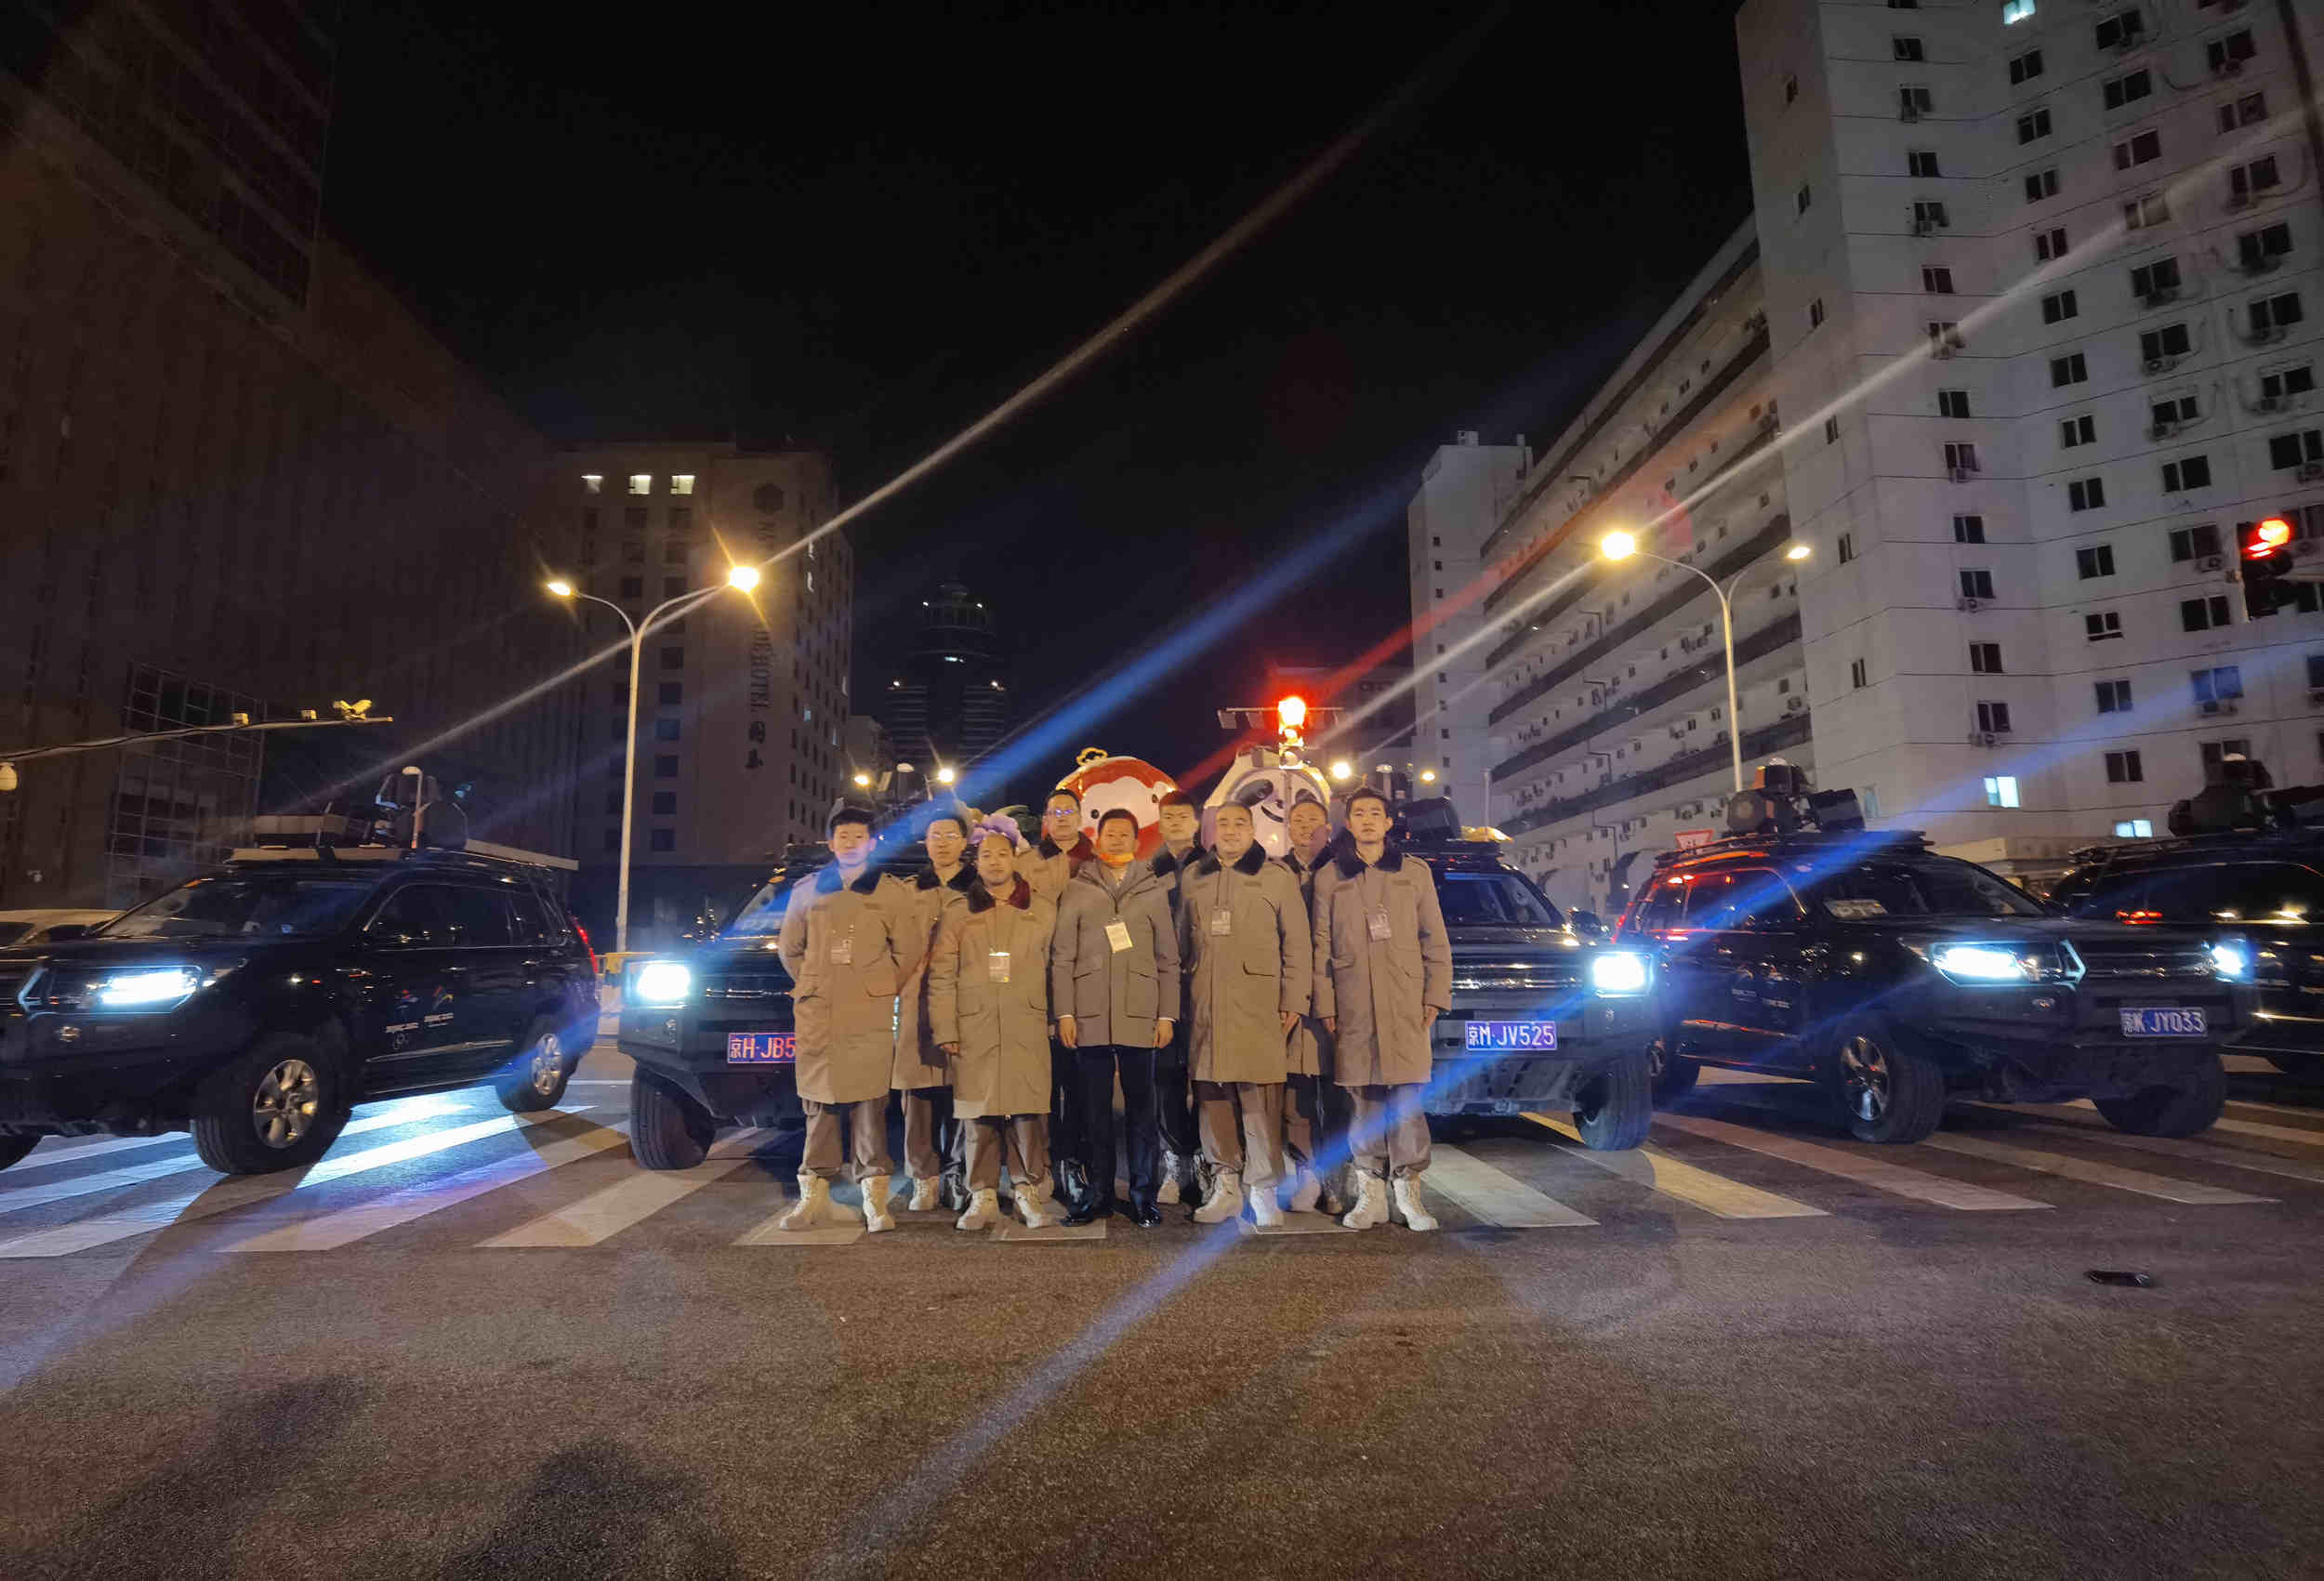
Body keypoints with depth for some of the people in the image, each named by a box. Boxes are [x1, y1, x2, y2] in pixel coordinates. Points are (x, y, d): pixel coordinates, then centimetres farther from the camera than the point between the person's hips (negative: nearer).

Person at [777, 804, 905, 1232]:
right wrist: (810, 986, 13)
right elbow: (789, 948, 20)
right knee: (820, 1105, 4)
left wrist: (884, 988, 6)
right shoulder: (807, 892, 13)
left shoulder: (890, 893, 7)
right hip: (816, 1015, 2)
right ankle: (815, 1194, 12)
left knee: (869, 1105, -4)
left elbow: (906, 951, 10)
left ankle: (875, 1197, 1)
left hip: (870, 1016, -2)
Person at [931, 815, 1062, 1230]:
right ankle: (983, 1197, 13)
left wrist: (1057, 1021, 9)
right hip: (973, 1031, 0)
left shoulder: (1043, 911, 12)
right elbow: (941, 975, 5)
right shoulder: (957, 910, 9)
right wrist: (944, 1030, -2)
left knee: (1029, 1112, -3)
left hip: (1027, 1031, 0)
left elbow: (1053, 970, 15)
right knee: (978, 1116, 2)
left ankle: (1031, 1192, 11)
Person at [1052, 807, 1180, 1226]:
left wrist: (1167, 1015, 2)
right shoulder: (1077, 890, 8)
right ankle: (1099, 1195, 18)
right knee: (1095, 1110, 6)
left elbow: (1168, 960, 9)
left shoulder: (1154, 891, 10)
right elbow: (1062, 958, 5)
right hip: (1090, 1018, 0)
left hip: (1140, 1018, 0)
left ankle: (1144, 1196, 14)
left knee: (1141, 1109, 4)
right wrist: (1064, 1012, -2)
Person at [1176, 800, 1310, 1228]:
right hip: (1205, 1006, 3)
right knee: (1212, 1094, 5)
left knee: (1259, 1096, -5)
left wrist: (1293, 1001, -3)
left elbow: (1296, 944, 3)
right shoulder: (1193, 878, 15)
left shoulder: (1278, 877, 5)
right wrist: (1179, 999, 12)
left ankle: (1263, 1190, 6)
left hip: (1258, 1003, -3)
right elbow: (1182, 943, 18)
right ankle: (1225, 1186, 17)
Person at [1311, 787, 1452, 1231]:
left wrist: (1436, 996, 3)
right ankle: (1371, 1193, 12)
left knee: (1408, 1099, -3)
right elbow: (1320, 946, 9)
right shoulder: (1328, 877, 11)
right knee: (1363, 1100, 3)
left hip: (1406, 1006, 0)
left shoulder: (1416, 872, 12)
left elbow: (1435, 940, 12)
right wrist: (1324, 1004, 2)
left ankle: (1409, 1190, 7)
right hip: (1353, 1007, 0)